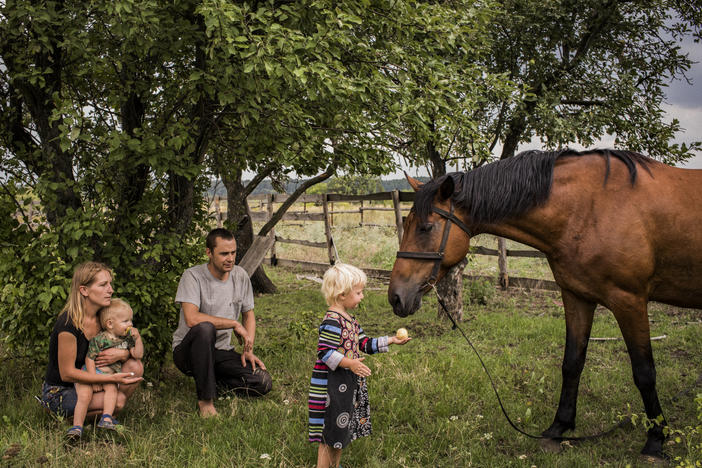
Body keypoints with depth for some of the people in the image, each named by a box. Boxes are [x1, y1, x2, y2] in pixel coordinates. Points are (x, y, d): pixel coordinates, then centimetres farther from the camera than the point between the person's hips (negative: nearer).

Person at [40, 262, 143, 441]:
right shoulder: (68, 324, -24)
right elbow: (67, 373, -22)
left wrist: (122, 354, -20)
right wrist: (112, 378, -29)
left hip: (85, 384, 7)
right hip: (59, 392, -7)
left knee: (135, 366, -12)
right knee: (119, 399, -26)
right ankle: (73, 417, -5)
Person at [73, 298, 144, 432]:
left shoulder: (127, 338, 5)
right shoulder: (99, 339, -12)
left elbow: (138, 355, 3)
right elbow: (89, 358, -10)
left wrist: (138, 338, -11)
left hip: (109, 376, 4)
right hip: (90, 372, -4)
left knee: (112, 388, -27)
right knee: (85, 395, -25)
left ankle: (106, 418, -29)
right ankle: (77, 425, -18)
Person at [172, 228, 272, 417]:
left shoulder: (240, 276, 3)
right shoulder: (193, 276, -14)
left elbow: (249, 315, 16)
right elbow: (192, 319, -29)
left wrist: (248, 350, 2)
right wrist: (234, 324, -22)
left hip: (221, 352, 5)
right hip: (187, 352, -5)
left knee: (264, 383, -17)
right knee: (205, 328, -40)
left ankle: (212, 381, 6)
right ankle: (205, 399, -28)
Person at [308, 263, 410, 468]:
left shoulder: (349, 319, 12)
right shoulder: (332, 321, -20)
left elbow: (365, 344, 18)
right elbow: (324, 352, -26)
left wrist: (391, 340, 14)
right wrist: (349, 363, -32)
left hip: (348, 384, 10)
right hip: (332, 385, -10)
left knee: (342, 431, 19)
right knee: (330, 434, -2)